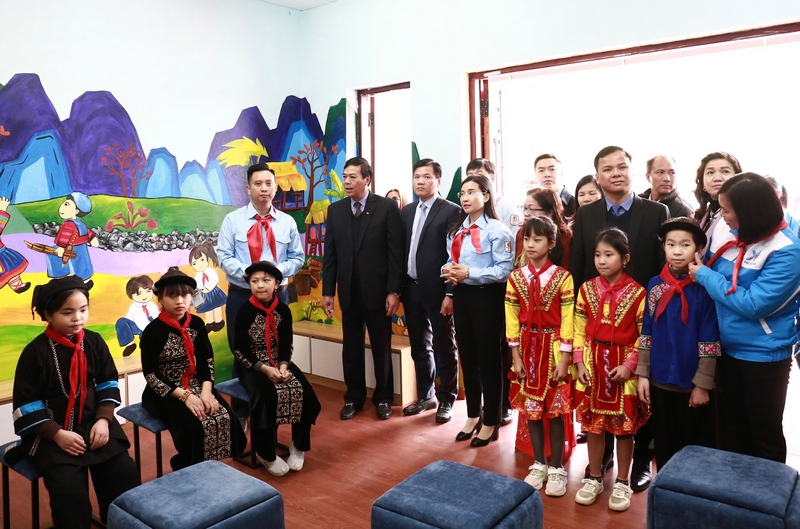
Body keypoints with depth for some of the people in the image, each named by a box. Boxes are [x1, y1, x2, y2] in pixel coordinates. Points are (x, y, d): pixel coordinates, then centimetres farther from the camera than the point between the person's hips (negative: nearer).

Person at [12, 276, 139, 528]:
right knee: (70, 493, -23)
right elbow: (27, 405, -7)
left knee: (127, 477, -12)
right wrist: (57, 434, -16)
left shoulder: (94, 342, 1)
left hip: (96, 424, 3)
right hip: (52, 433, -3)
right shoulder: (35, 352, -8)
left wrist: (103, 420, -7)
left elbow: (108, 385, 7)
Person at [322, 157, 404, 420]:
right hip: (349, 291, 3)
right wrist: (327, 291, 2)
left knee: (382, 348, 10)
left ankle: (383, 398, 26)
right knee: (351, 349, 12)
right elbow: (330, 254, 6)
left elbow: (396, 252, -8)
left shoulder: (387, 207, -5)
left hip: (377, 290, -3)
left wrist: (394, 291, -12)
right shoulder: (335, 210, 6)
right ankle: (354, 398, 27)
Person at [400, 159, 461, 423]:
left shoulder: (451, 211, -7)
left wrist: (450, 293, -16)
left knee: (444, 347, 6)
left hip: (437, 290, -6)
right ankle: (426, 396, 29)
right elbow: (401, 250, 12)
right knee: (419, 346, 15)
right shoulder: (407, 211, 12)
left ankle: (446, 400, 20)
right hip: (411, 288, 6)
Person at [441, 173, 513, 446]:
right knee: (467, 356, 15)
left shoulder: (497, 230, -11)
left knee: (489, 358, 4)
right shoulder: (456, 230, 12)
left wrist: (469, 273, -22)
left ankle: (490, 422, 20)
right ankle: (473, 416, 31)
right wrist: (449, 271, -7)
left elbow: (504, 270, -17)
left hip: (486, 297, -7)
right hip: (461, 295, 7)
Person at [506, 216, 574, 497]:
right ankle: (539, 465, 27)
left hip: (554, 350, -3)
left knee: (555, 410, 5)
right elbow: (512, 319, 1)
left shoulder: (562, 277, -9)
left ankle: (556, 468, 21)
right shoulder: (516, 278, 0)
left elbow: (567, 320, -9)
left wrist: (564, 359, -11)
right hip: (528, 350, 3)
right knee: (531, 409, 11)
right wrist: (516, 357, -2)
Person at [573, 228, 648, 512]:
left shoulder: (637, 293, -8)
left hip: (623, 366, -3)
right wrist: (580, 363, -5)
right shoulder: (587, 289, 1)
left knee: (624, 426, 9)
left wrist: (629, 365, -15)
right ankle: (594, 478, 28)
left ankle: (622, 483, 25)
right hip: (593, 364, 3)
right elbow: (579, 330, 2)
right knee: (593, 424, 12)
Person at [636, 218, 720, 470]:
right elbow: (647, 333, 4)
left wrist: (703, 384, -11)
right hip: (660, 381, 3)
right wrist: (642, 374, 1)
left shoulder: (704, 287, -10)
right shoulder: (655, 285, 0)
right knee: (664, 447, 16)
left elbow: (709, 342, -10)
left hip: (693, 384, -3)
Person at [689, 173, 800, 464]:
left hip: (764, 354, -6)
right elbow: (712, 274, 12)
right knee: (730, 429, 21)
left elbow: (752, 305, -26)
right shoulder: (725, 230, -4)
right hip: (728, 347, 6)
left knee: (764, 433, 12)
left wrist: (704, 275, -19)